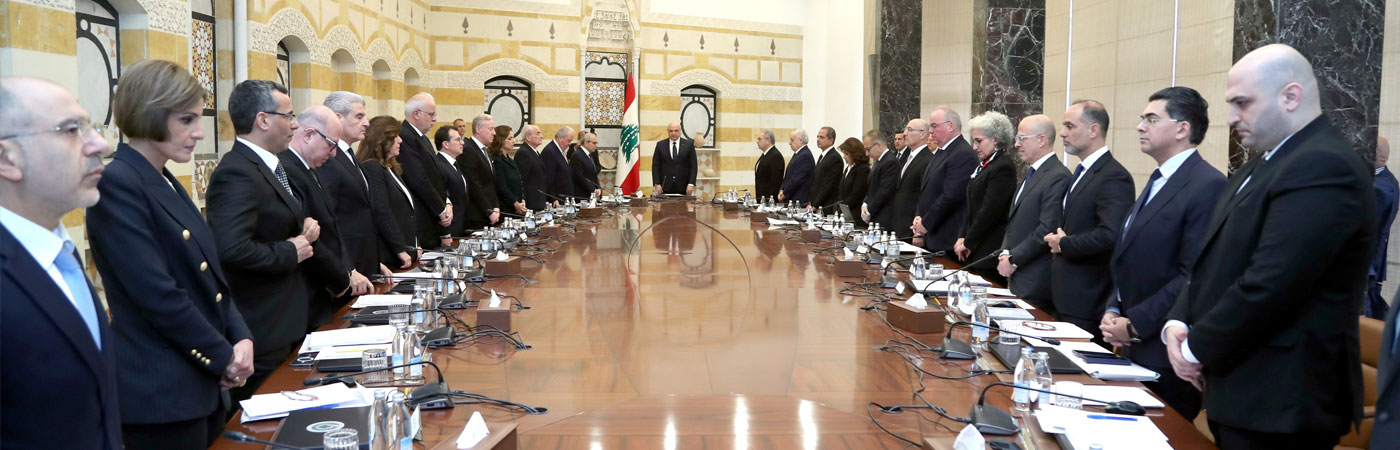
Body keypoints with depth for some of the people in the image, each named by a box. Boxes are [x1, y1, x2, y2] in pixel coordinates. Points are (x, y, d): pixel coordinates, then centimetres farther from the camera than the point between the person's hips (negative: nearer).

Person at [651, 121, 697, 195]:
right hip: (666, 187, 0)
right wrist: (656, 184, -4)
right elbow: (655, 166, 6)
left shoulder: (689, 144, 4)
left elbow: (693, 166, 2)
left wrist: (691, 184, -8)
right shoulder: (660, 145, 6)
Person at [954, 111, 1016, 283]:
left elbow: (989, 211, -18)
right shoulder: (984, 164, 15)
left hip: (991, 250, -9)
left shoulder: (1003, 167, -14)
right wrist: (962, 237, 6)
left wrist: (968, 243, -11)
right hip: (976, 251, 9)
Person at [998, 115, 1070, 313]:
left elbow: (1047, 229, -21)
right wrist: (1005, 253, 5)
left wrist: (1013, 260, -14)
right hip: (1016, 276, 9)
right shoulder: (1031, 173, 16)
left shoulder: (1058, 177, -15)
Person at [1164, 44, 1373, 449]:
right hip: (1244, 391, 9)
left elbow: (1269, 284, -25)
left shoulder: (1324, 167, -18)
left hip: (1278, 403, -9)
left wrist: (1198, 348, -13)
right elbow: (1216, 258, 15)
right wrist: (1178, 323, -1)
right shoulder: (1259, 167, 14)